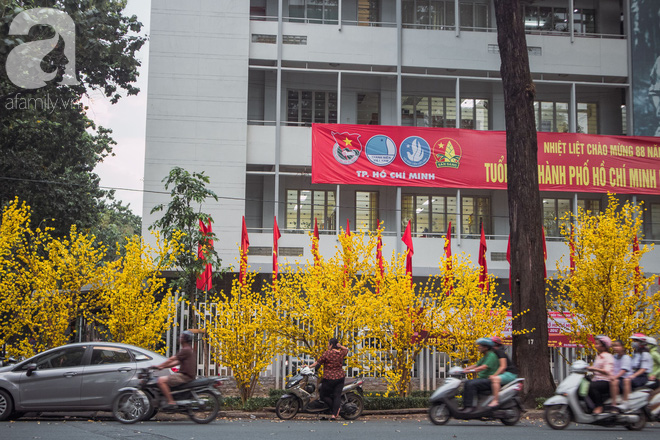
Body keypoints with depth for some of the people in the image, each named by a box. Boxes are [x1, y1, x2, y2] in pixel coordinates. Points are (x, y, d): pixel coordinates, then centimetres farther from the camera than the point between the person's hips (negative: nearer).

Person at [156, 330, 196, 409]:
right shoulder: (189, 349, 19)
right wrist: (163, 366, 15)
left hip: (185, 375, -11)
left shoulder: (185, 350, -13)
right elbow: (177, 362, 21)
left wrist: (158, 366, -2)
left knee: (161, 380, -20)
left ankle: (171, 402, -21)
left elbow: (171, 360, -11)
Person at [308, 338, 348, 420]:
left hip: (329, 379, -5)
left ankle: (336, 409, 2)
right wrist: (340, 346, 6)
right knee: (337, 395, 5)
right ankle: (334, 414, -4)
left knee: (323, 395, 8)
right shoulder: (341, 353, 2)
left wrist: (309, 367, 7)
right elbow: (346, 350, 25)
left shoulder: (327, 353, -12)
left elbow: (318, 362, -6)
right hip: (340, 377, 5)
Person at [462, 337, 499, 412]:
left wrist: (470, 370, -34)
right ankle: (465, 406, -9)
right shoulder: (484, 357, 18)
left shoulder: (492, 355, -14)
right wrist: (463, 370, 6)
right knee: (467, 383, -6)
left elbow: (484, 367, -26)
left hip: (490, 380, -10)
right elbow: (476, 365, 19)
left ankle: (470, 406, -25)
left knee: (471, 384, -26)